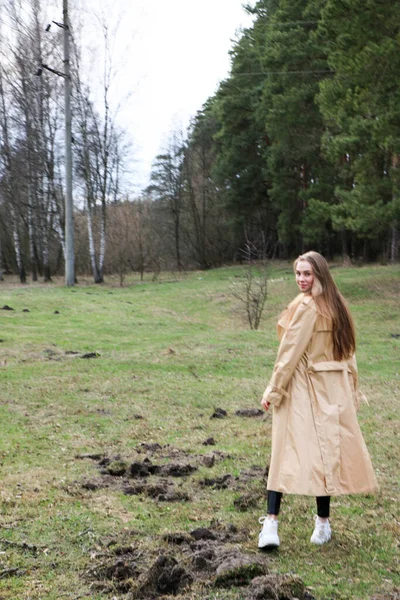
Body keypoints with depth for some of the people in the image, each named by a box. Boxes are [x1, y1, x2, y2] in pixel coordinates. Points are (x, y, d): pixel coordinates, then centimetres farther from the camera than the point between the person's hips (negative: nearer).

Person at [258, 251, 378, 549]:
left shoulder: (306, 306, -13)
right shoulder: (338, 305, 9)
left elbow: (290, 353, -13)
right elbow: (348, 352, 13)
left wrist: (273, 390, -7)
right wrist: (353, 391, 18)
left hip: (303, 389, -6)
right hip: (335, 390, 7)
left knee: (287, 452, -6)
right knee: (328, 451, 10)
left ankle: (271, 523, -10)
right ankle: (323, 522, 16)